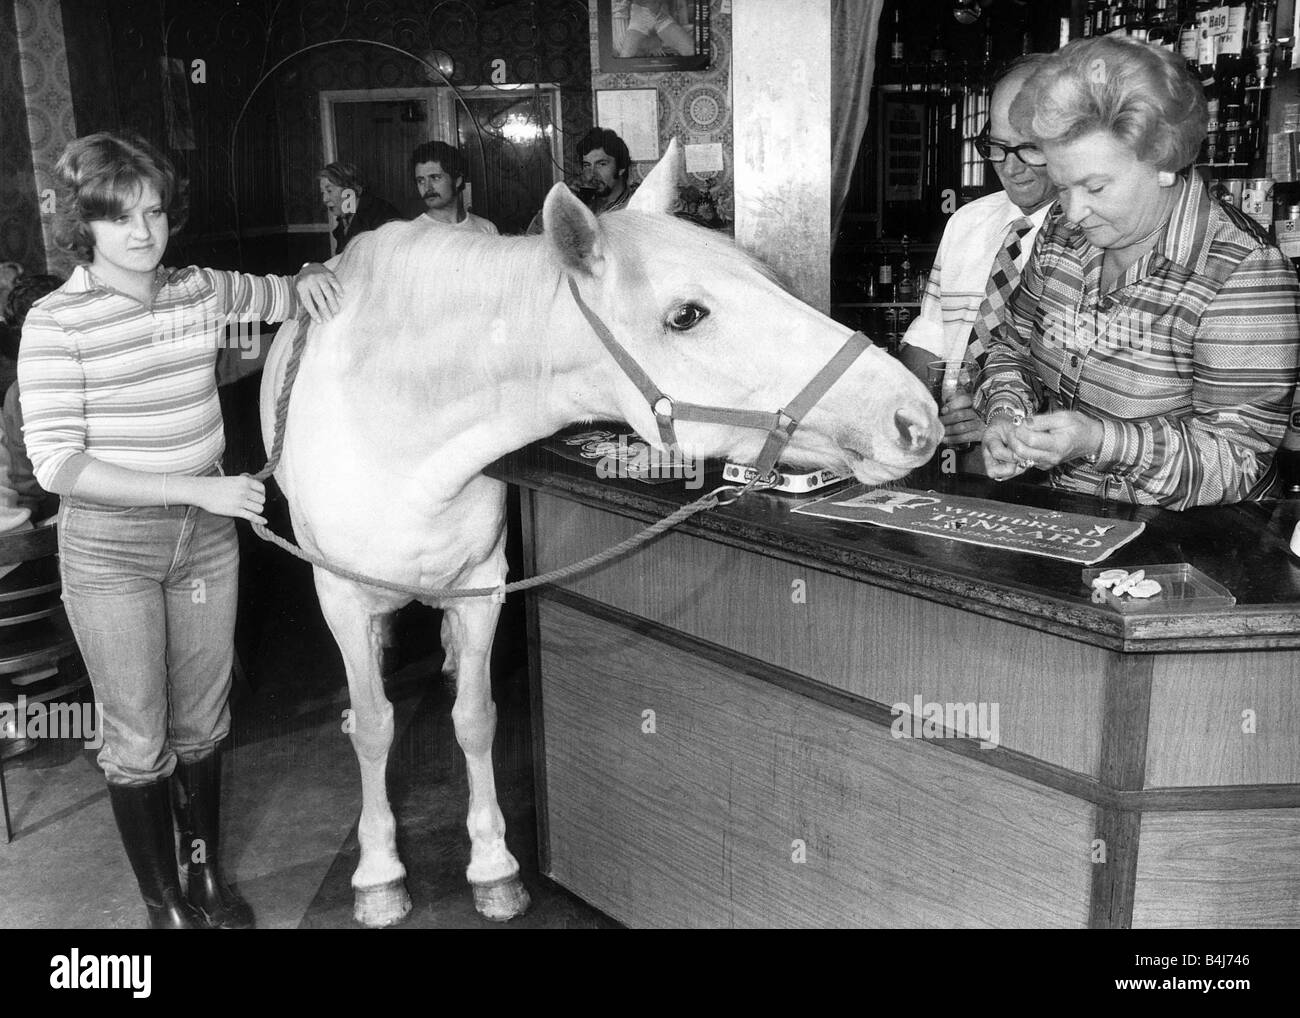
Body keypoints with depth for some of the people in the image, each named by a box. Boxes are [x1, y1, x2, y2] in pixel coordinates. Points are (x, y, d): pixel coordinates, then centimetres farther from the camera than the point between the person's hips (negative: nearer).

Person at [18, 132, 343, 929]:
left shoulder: (203, 292, 0)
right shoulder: (57, 323, -13)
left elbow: (288, 297, 18)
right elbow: (56, 463, -18)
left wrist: (314, 279, -7)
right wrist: (195, 489, -24)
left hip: (206, 534, 4)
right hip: (109, 548, -4)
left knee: (202, 722, 17)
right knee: (139, 740, 8)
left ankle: (209, 876, 38)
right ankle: (165, 904, 28)